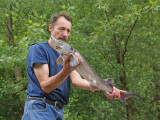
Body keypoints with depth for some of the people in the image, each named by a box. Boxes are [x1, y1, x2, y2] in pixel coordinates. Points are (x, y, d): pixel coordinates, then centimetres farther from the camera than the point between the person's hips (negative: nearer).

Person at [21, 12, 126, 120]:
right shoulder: (38, 49, -4)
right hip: (39, 107, -7)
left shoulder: (67, 54, 18)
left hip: (59, 111, 7)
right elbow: (45, 86, -13)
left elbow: (76, 81, 0)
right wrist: (66, 71, -30)